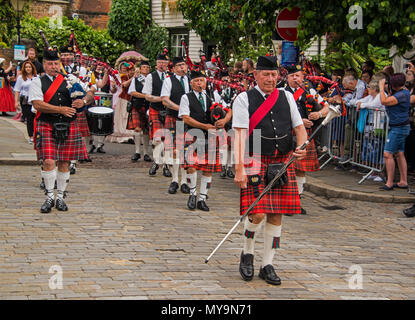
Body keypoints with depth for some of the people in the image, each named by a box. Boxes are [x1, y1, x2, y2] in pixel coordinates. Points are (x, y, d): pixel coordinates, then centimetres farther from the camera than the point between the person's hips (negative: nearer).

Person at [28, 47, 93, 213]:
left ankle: (60, 198, 17)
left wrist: (83, 101, -11)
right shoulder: (37, 82, 4)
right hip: (46, 126, -2)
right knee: (48, 162, -12)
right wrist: (61, 109, -18)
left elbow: (90, 93, 13)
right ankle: (49, 197, 2)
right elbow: (38, 104, -10)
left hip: (68, 127, 3)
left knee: (64, 163, 5)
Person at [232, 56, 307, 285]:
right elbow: (240, 134, -9)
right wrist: (239, 168, -19)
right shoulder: (244, 99, 0)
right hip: (255, 161, -4)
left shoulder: (286, 97, 13)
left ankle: (267, 265, 14)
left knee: (276, 215, 4)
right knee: (257, 213, -14)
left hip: (283, 162, 4)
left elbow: (299, 127, 15)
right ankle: (247, 254, 13)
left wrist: (301, 147, -7)